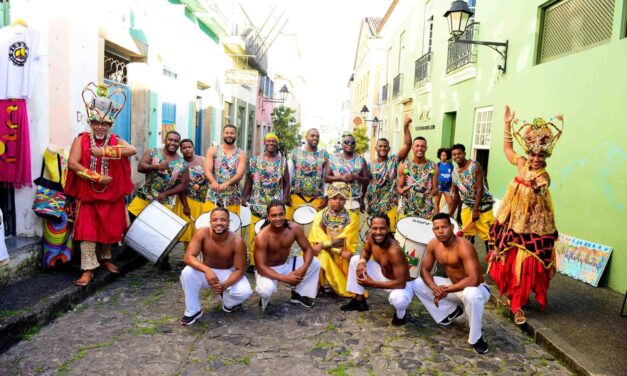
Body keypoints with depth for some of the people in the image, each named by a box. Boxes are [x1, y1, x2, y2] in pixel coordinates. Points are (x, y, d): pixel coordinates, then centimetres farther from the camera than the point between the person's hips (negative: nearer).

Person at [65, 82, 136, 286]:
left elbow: (132, 150, -22)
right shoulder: (81, 140, -2)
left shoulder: (116, 141, 0)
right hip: (87, 194, -2)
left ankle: (105, 259, 33)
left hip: (111, 195, 2)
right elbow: (72, 163, -13)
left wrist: (103, 151, -29)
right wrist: (98, 178, -19)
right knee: (87, 230, -3)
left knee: (109, 228, 12)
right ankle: (88, 269, 2)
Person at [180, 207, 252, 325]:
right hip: (207, 272, 1)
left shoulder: (237, 242, -25)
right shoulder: (202, 233, -22)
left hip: (228, 273, -1)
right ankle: (193, 311, -8)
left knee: (245, 292, -29)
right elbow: (188, 257, -27)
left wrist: (224, 285, -37)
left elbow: (240, 269, -20)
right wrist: (207, 270, -44)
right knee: (187, 273, -30)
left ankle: (229, 303, 10)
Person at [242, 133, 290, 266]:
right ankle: (253, 262, 8)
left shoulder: (282, 162, 7)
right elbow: (249, 180, 10)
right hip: (257, 204, 1)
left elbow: (286, 183, 7)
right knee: (254, 234, -3)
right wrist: (244, 197, 0)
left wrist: (284, 199, -5)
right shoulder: (255, 160, 8)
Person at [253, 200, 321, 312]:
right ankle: (265, 299, 3)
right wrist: (285, 278, -35)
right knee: (266, 289, -37)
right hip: (267, 270, -5)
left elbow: (308, 249, -8)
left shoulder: (294, 228, -16)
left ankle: (299, 294, 10)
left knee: (315, 263, -10)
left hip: (286, 265, 5)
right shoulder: (262, 237, -29)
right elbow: (260, 267, -28)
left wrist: (304, 268, -29)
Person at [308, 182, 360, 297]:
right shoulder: (320, 215, -2)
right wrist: (340, 251, -19)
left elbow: (344, 240, -13)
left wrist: (322, 245, -24)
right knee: (323, 255, -29)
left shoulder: (352, 217, -3)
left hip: (342, 258, 0)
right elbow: (318, 238, -10)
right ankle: (325, 284, -11)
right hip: (323, 252, 0)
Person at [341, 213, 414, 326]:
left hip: (401, 285, -7)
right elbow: (366, 250, 7)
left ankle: (400, 313, 1)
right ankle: (359, 300, 17)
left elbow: (401, 283, -34)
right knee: (355, 260, 2)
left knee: (397, 299, -40)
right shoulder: (371, 237, -17)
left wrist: (372, 284, -31)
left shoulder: (394, 251, -37)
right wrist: (362, 261, -17)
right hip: (382, 274, 7)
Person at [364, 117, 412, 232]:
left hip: (389, 205, -2)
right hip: (373, 205, 2)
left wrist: (406, 127, -22)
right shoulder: (370, 164, 3)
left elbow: (408, 145, -12)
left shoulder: (393, 160, -2)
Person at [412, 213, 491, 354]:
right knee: (417, 284, -2)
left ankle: (476, 338, -16)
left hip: (477, 288, -7)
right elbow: (424, 270, -3)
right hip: (452, 285, 7)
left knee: (471, 295, -43)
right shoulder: (433, 244, -9)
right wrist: (434, 288, -23)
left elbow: (474, 280, -36)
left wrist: (447, 290, -30)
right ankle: (452, 311, 12)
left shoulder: (464, 247, -30)